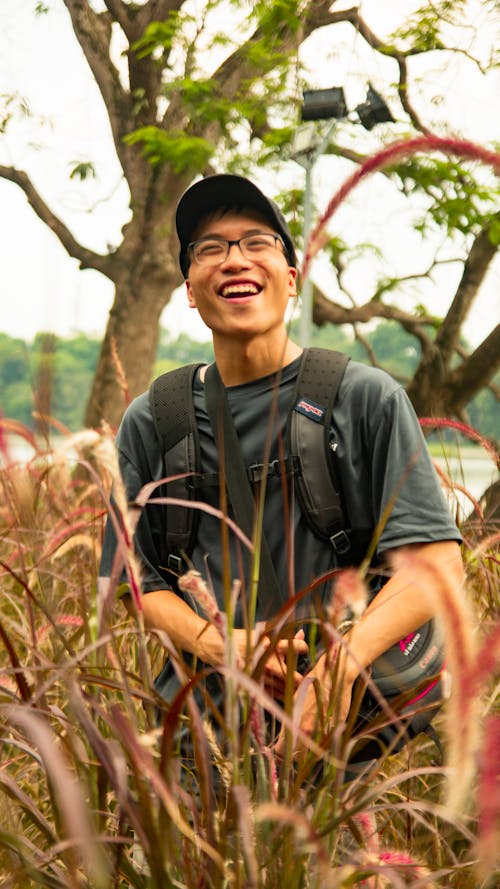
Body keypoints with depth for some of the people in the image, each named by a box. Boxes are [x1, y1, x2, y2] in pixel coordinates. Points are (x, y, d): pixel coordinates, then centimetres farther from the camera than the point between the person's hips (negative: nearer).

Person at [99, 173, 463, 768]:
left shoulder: (366, 398, 0)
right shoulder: (150, 423, 8)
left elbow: (437, 563, -7)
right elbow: (143, 581, 10)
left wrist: (343, 663, -24)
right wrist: (213, 642, -12)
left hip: (339, 720, -2)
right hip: (198, 714, 2)